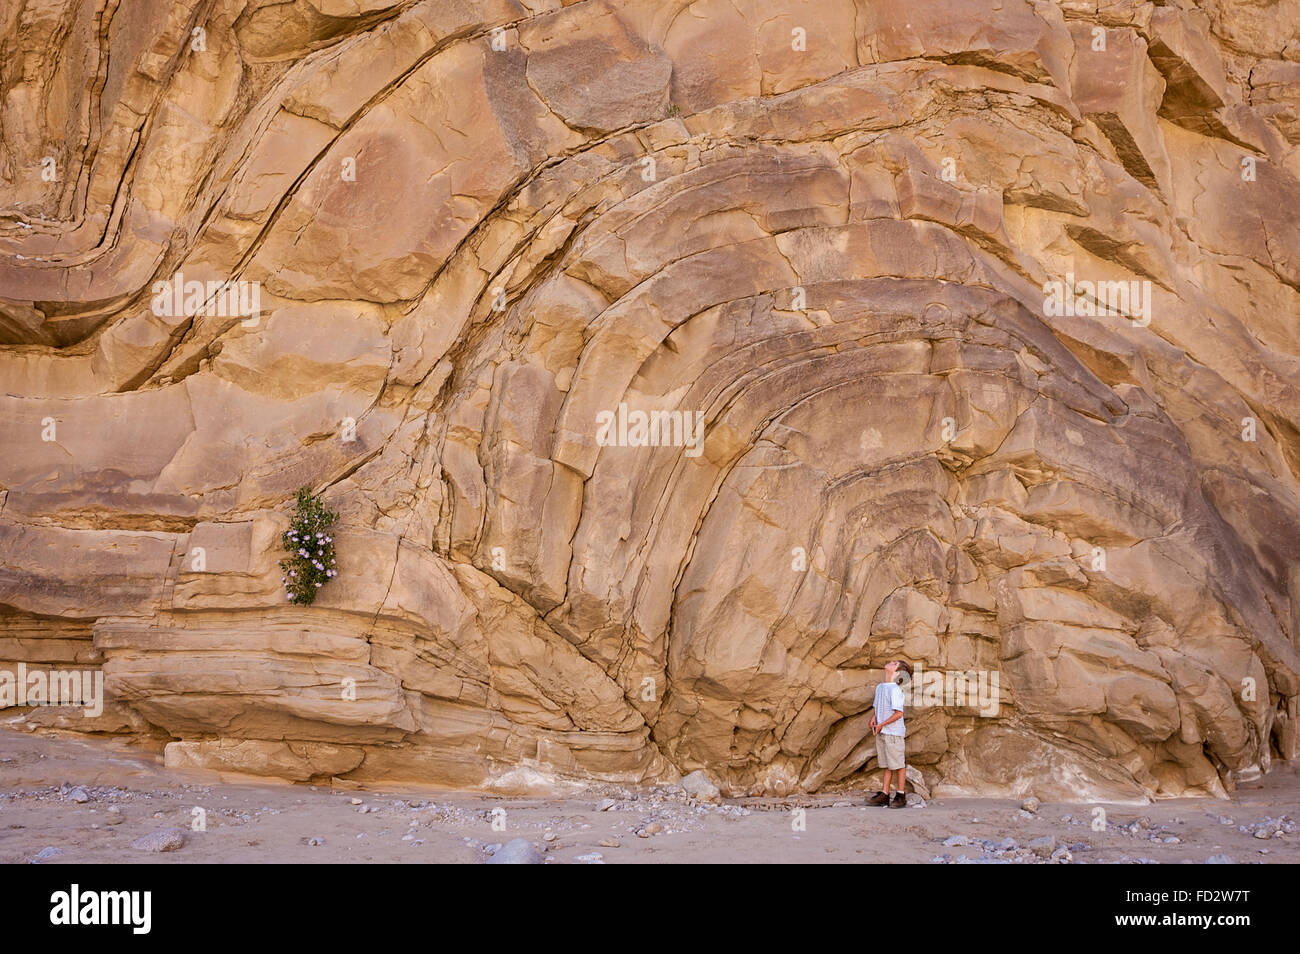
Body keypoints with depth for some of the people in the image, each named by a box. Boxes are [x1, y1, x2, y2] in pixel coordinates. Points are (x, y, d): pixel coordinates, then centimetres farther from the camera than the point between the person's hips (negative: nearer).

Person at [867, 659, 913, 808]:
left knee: (898, 764, 0)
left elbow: (898, 713, -17)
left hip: (893, 732, -8)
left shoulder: (895, 689, -14)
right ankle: (885, 795, 17)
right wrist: (874, 718, 2)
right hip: (881, 733, 8)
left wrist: (881, 725, -15)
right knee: (886, 765, 12)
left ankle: (901, 796, 5)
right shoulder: (879, 687, 12)